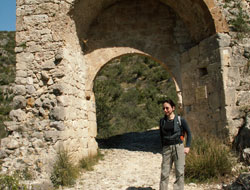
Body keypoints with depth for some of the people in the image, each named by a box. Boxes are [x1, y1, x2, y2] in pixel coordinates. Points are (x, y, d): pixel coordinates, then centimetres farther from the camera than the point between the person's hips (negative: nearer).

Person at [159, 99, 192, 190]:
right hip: (166, 149, 3)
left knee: (179, 172, -1)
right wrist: (163, 147, 12)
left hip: (178, 147, -2)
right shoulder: (162, 121, 4)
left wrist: (188, 146, -2)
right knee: (164, 173, 3)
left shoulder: (180, 120, -5)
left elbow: (189, 133, 4)